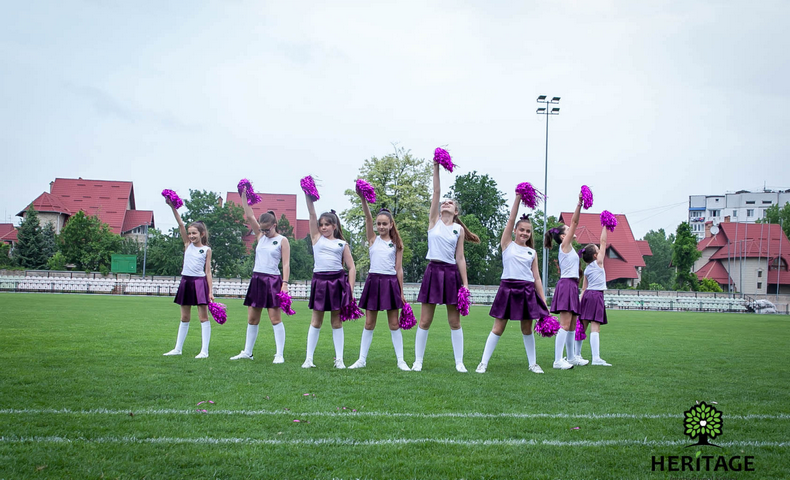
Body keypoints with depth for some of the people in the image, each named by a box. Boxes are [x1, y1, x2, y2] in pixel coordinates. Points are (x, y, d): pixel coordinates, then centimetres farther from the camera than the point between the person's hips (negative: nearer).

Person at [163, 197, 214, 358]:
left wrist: (210, 291, -7)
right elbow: (180, 224, 0)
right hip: (186, 281, 4)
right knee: (184, 317, 12)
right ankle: (178, 348, 20)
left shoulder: (207, 250, 1)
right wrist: (173, 207, -7)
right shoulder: (187, 244, 9)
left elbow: (208, 271, -2)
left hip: (200, 282, -4)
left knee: (203, 316, -3)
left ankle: (204, 350, -2)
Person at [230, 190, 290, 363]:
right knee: (252, 319, 10)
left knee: (275, 319, -6)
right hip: (257, 279, 6)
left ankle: (279, 354, -3)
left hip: (273, 280, -6)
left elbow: (286, 264, -8)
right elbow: (249, 216, 7)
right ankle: (247, 352, 19)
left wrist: (285, 283, -18)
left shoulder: (282, 241, -2)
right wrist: (243, 196, 1)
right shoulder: (260, 236, 12)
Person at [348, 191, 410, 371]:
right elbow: (368, 217, -6)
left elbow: (399, 269, 5)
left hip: (391, 282, -1)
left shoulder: (396, 244, 6)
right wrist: (363, 199, -19)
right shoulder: (373, 239, 7)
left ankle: (400, 360, 9)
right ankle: (362, 359, 13)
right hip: (373, 281, 1)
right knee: (369, 323, 5)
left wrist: (401, 292, 3)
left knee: (394, 324, 4)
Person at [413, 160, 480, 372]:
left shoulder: (459, 229, 8)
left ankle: (459, 362, 12)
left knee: (455, 322, 5)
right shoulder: (434, 221, 7)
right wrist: (436, 168, -7)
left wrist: (465, 283, 1)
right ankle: (418, 361, 10)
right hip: (433, 271, -1)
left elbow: (460, 258, 6)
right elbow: (436, 192, -1)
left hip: (452, 273, 1)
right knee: (425, 321, 1)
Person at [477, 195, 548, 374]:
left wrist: (544, 302, 7)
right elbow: (511, 220, -2)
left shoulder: (532, 252, 12)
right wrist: (518, 198, -5)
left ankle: (533, 364, 21)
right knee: (498, 328, -1)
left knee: (527, 329, 10)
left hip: (528, 291, 3)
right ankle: (483, 362, 4)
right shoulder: (508, 244, 6)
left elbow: (536, 278, 11)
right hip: (508, 288, -2)